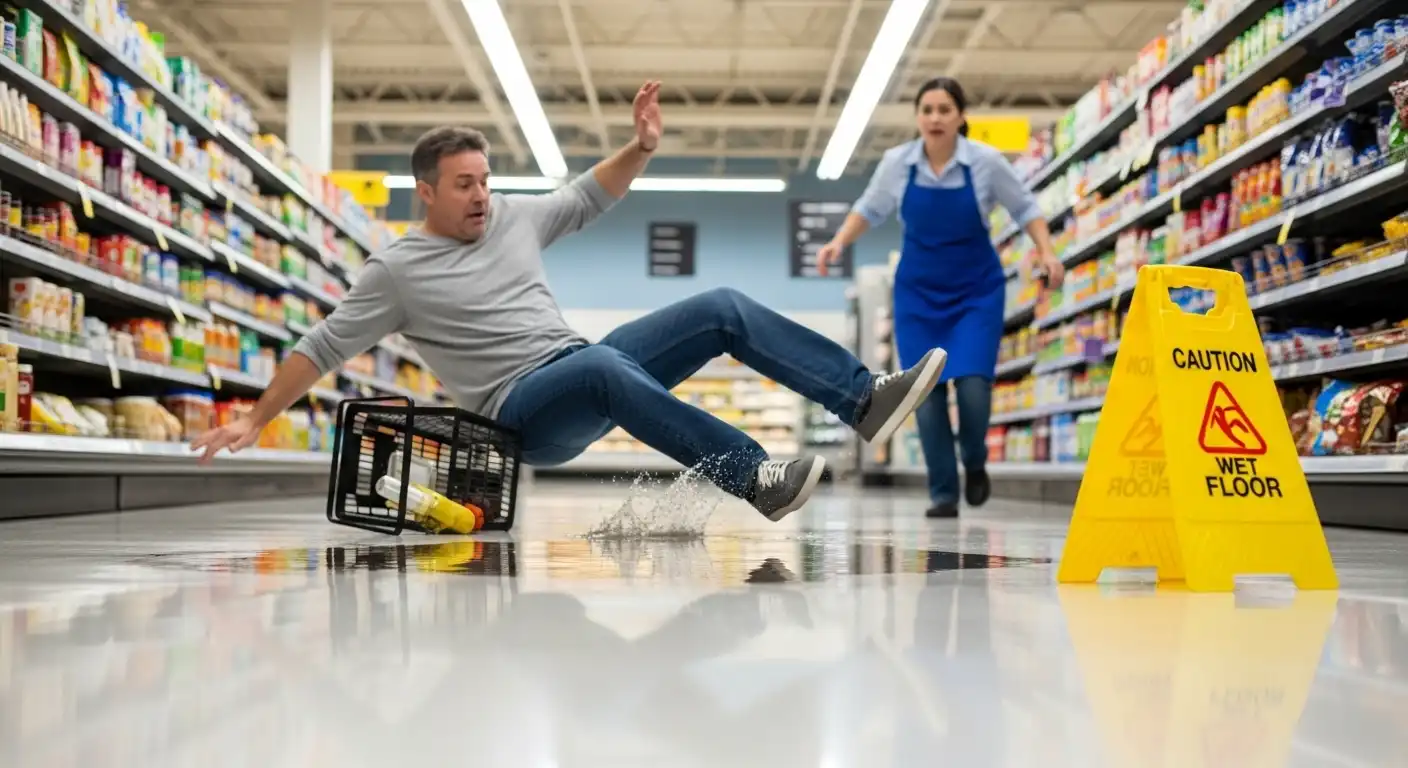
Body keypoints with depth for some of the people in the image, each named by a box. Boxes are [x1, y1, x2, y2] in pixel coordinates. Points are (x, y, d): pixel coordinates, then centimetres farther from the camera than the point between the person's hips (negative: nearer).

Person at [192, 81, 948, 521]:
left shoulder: (513, 215, 14)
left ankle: (865, 398, -14)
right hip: (523, 408, -6)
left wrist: (640, 147, 5)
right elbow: (323, 347, 3)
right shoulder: (396, 269, 0)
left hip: (586, 372, 7)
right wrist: (255, 420, 0)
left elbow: (589, 196, 22)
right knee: (603, 364, -42)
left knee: (723, 309, -8)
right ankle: (756, 479, -47)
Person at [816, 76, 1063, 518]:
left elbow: (1024, 208, 1)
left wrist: (1046, 251, -13)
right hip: (918, 290, 2)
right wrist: (840, 242, -7)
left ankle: (974, 462, 16)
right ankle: (943, 493, 9)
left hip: (977, 288, -1)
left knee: (973, 384, -16)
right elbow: (870, 210, 9)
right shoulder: (896, 162, -8)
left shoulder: (986, 161, -13)